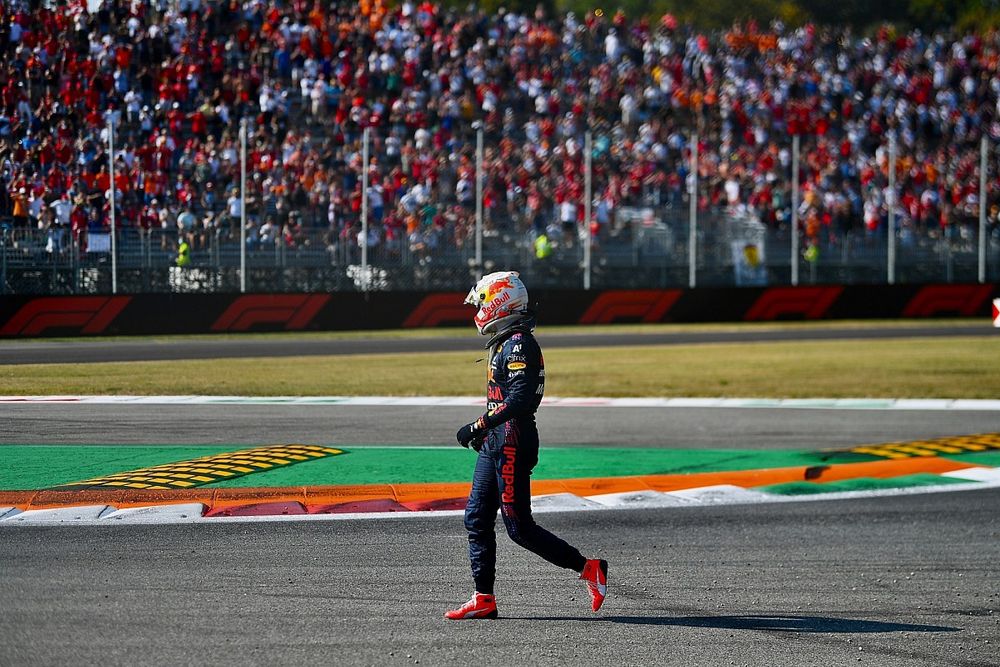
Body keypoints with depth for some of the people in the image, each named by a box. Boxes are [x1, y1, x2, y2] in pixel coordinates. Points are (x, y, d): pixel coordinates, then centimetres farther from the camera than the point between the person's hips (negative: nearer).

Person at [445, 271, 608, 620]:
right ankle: (484, 599, 11)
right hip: (495, 447, 10)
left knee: (519, 527, -6)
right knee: (476, 519, 8)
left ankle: (589, 568, 2)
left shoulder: (519, 344, -17)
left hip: (512, 446, -10)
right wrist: (484, 432, 21)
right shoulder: (505, 343, 15)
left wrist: (478, 426, -22)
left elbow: (519, 401, -25)